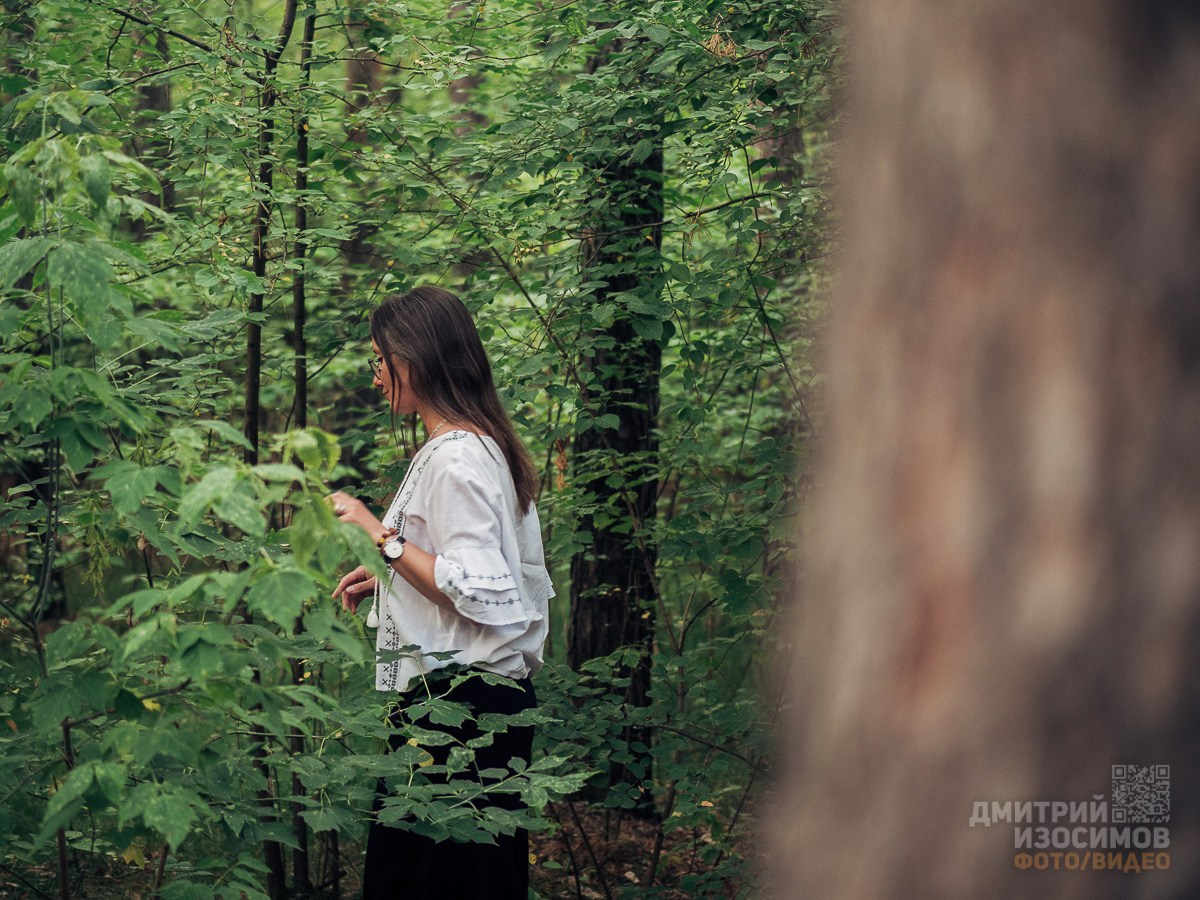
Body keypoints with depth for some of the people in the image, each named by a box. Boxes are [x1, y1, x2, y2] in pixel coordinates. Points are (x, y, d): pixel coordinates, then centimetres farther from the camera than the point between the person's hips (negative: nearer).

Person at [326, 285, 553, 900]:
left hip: (456, 703, -10)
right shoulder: (483, 446, 16)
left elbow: (481, 593, -23)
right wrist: (390, 577, 17)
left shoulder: (455, 457, -16)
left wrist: (383, 536, -18)